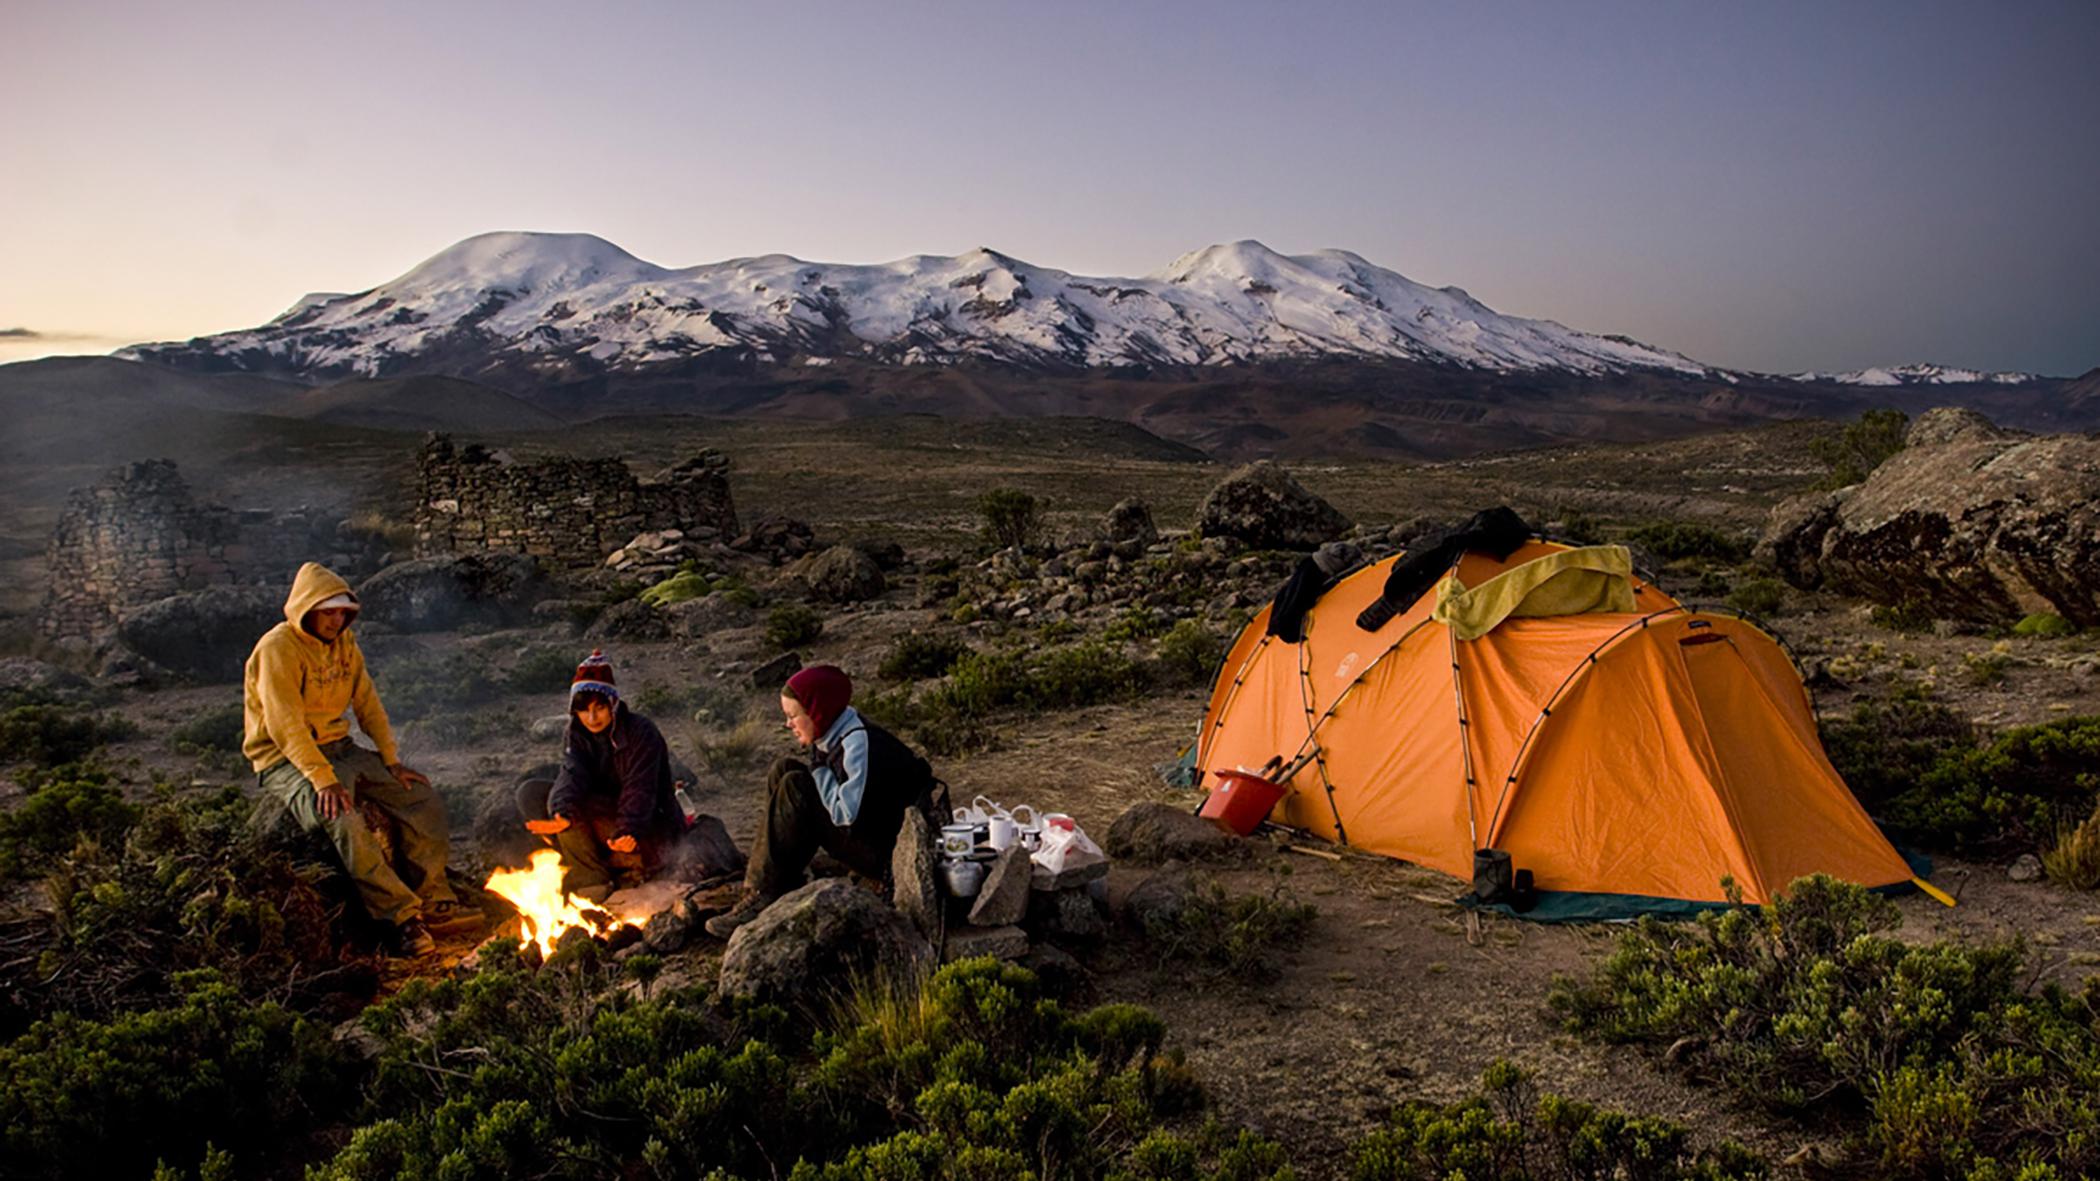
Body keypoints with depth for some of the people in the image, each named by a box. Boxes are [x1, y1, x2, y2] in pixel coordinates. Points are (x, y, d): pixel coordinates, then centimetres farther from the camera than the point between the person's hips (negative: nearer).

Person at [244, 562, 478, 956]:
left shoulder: (344, 641, 8)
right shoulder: (277, 648, -16)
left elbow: (367, 703, 12)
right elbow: (286, 727, -25)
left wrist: (391, 761, 2)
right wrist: (323, 780, -33)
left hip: (339, 748, 8)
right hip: (287, 762, -8)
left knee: (423, 801, -2)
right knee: (343, 819, -34)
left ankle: (433, 903, 0)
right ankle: (400, 917, -30)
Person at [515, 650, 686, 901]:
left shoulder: (642, 732, -17)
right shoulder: (574, 734, -1)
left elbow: (639, 789, -25)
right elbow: (572, 774, -19)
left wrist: (628, 832, -44)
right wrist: (563, 814, -41)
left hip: (652, 832, -7)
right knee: (530, 792, -8)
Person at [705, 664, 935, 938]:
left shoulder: (859, 743, -22)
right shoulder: (832, 736, 6)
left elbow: (847, 815, -26)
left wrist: (819, 771, -14)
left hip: (891, 852, -10)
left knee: (795, 787, -20)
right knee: (784, 771, 4)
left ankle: (764, 895, -15)